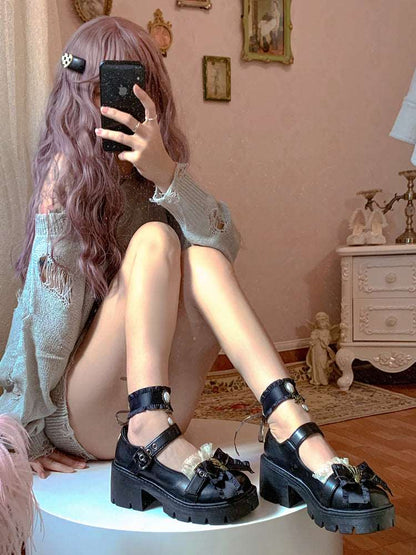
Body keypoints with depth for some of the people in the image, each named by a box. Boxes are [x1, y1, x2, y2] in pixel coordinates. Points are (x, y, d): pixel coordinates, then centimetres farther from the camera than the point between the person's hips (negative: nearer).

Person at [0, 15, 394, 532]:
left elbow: (226, 240, -12)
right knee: (155, 239, -24)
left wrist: (166, 174, -29)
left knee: (201, 256, -23)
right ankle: (150, 437, -36)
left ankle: (291, 432, -37)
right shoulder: (67, 176, -7)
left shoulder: (150, 173, 8)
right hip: (73, 410, -4)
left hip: (160, 398, 4)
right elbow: (45, 314, -12)